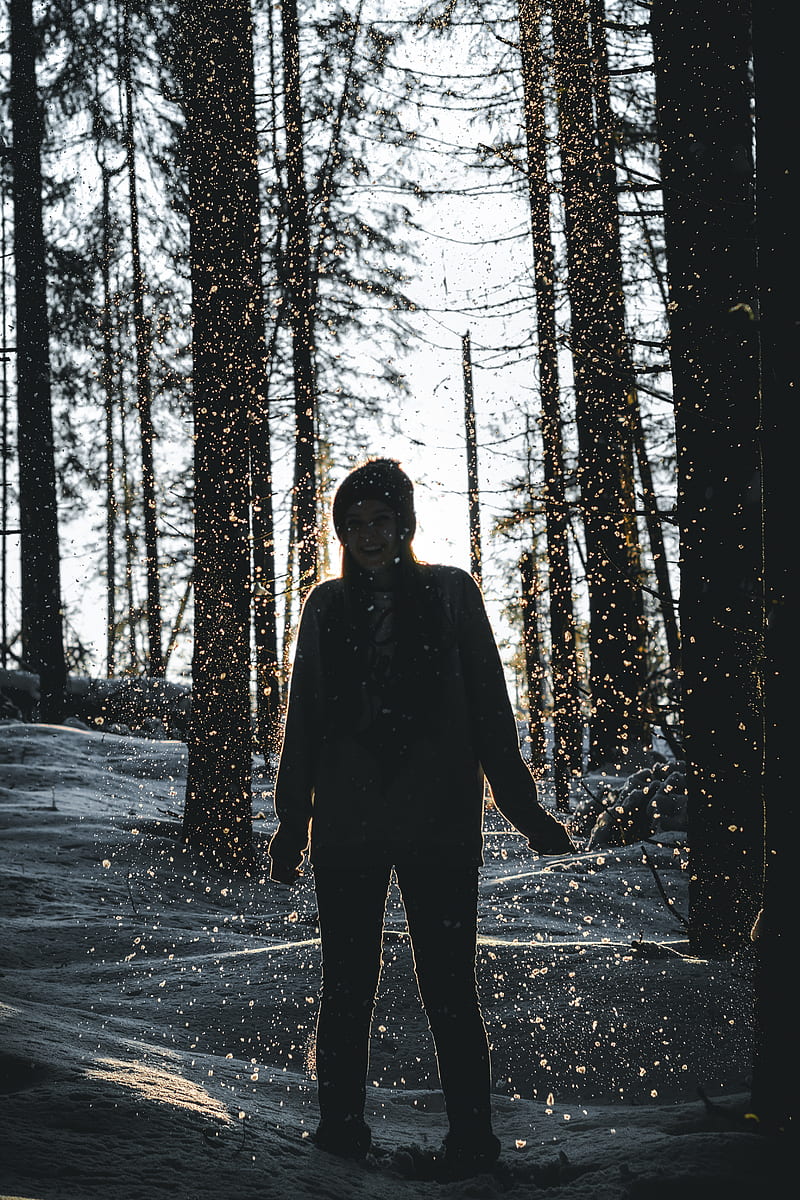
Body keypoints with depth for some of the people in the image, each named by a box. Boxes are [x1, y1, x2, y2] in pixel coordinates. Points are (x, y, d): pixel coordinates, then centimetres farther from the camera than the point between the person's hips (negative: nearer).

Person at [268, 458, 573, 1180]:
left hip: (438, 822, -2)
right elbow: (303, 720, 16)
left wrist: (524, 807, 1)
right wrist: (292, 821, 13)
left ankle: (470, 1134, 5)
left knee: (448, 984, -4)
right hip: (347, 822, 2)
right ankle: (342, 1124, 18)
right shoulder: (327, 606, 13)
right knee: (347, 983, 6)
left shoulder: (450, 593, 7)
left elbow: (489, 708, 5)